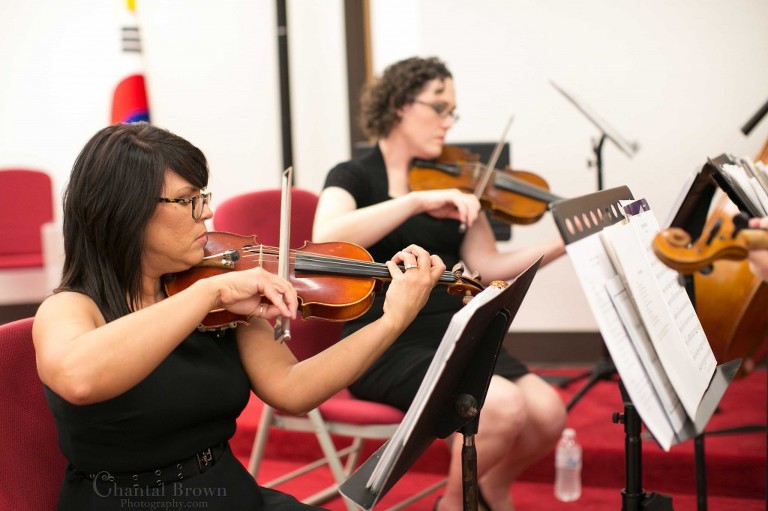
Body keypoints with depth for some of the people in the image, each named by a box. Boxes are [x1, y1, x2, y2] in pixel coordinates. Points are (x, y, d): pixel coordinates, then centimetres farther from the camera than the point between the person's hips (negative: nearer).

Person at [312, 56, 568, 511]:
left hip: (453, 334, 6)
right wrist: (418, 201, -31)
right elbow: (326, 239, -25)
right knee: (505, 405, -28)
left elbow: (488, 267, 7)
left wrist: (566, 244, -4)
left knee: (548, 413, -17)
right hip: (385, 345, -5)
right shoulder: (354, 178, -3)